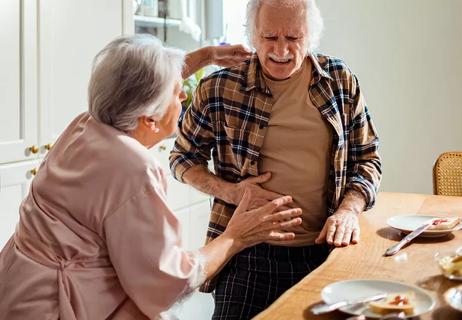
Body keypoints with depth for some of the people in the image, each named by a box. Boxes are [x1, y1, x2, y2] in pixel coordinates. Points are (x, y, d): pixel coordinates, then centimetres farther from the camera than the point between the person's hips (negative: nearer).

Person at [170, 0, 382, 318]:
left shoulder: (341, 81, 2)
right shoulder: (219, 88, -4)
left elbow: (367, 158, 9)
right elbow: (183, 157, 8)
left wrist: (348, 210, -9)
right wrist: (230, 192, -8)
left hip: (323, 251, 2)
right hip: (248, 255, -1)